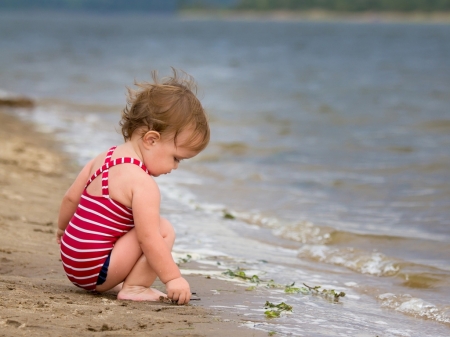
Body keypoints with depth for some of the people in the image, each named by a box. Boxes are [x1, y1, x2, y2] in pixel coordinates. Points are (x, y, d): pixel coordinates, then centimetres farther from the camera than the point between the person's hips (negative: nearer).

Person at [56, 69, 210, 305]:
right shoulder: (143, 184, -19)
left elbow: (70, 198, 17)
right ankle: (134, 287, -9)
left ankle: (125, 284, 14)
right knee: (164, 230, -12)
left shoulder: (105, 158, 9)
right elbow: (149, 238, -23)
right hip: (96, 271, -10)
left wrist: (63, 228, 34)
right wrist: (173, 278, -19)